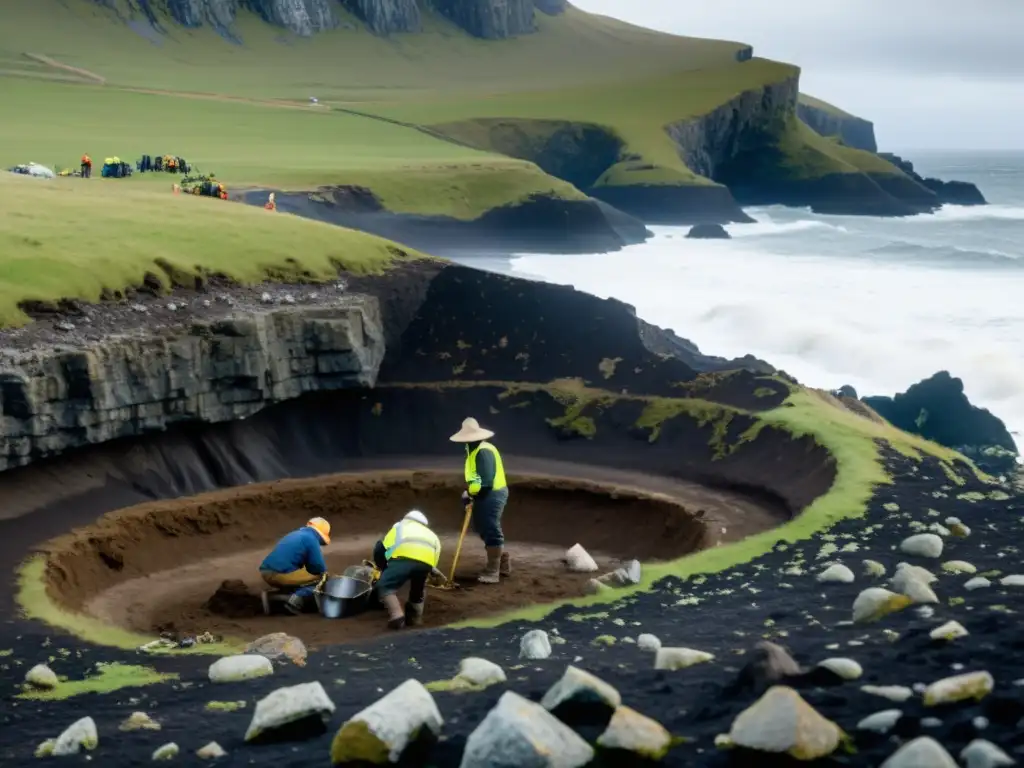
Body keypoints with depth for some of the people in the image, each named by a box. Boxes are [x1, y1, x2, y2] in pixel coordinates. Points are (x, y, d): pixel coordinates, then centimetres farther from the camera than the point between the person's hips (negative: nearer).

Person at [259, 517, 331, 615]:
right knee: (320, 578, 2)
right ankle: (296, 600, -16)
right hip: (282, 575, -9)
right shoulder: (311, 538, -2)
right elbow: (319, 567, -2)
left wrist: (311, 571, 27)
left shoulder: (295, 535, 25)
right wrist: (324, 573, 18)